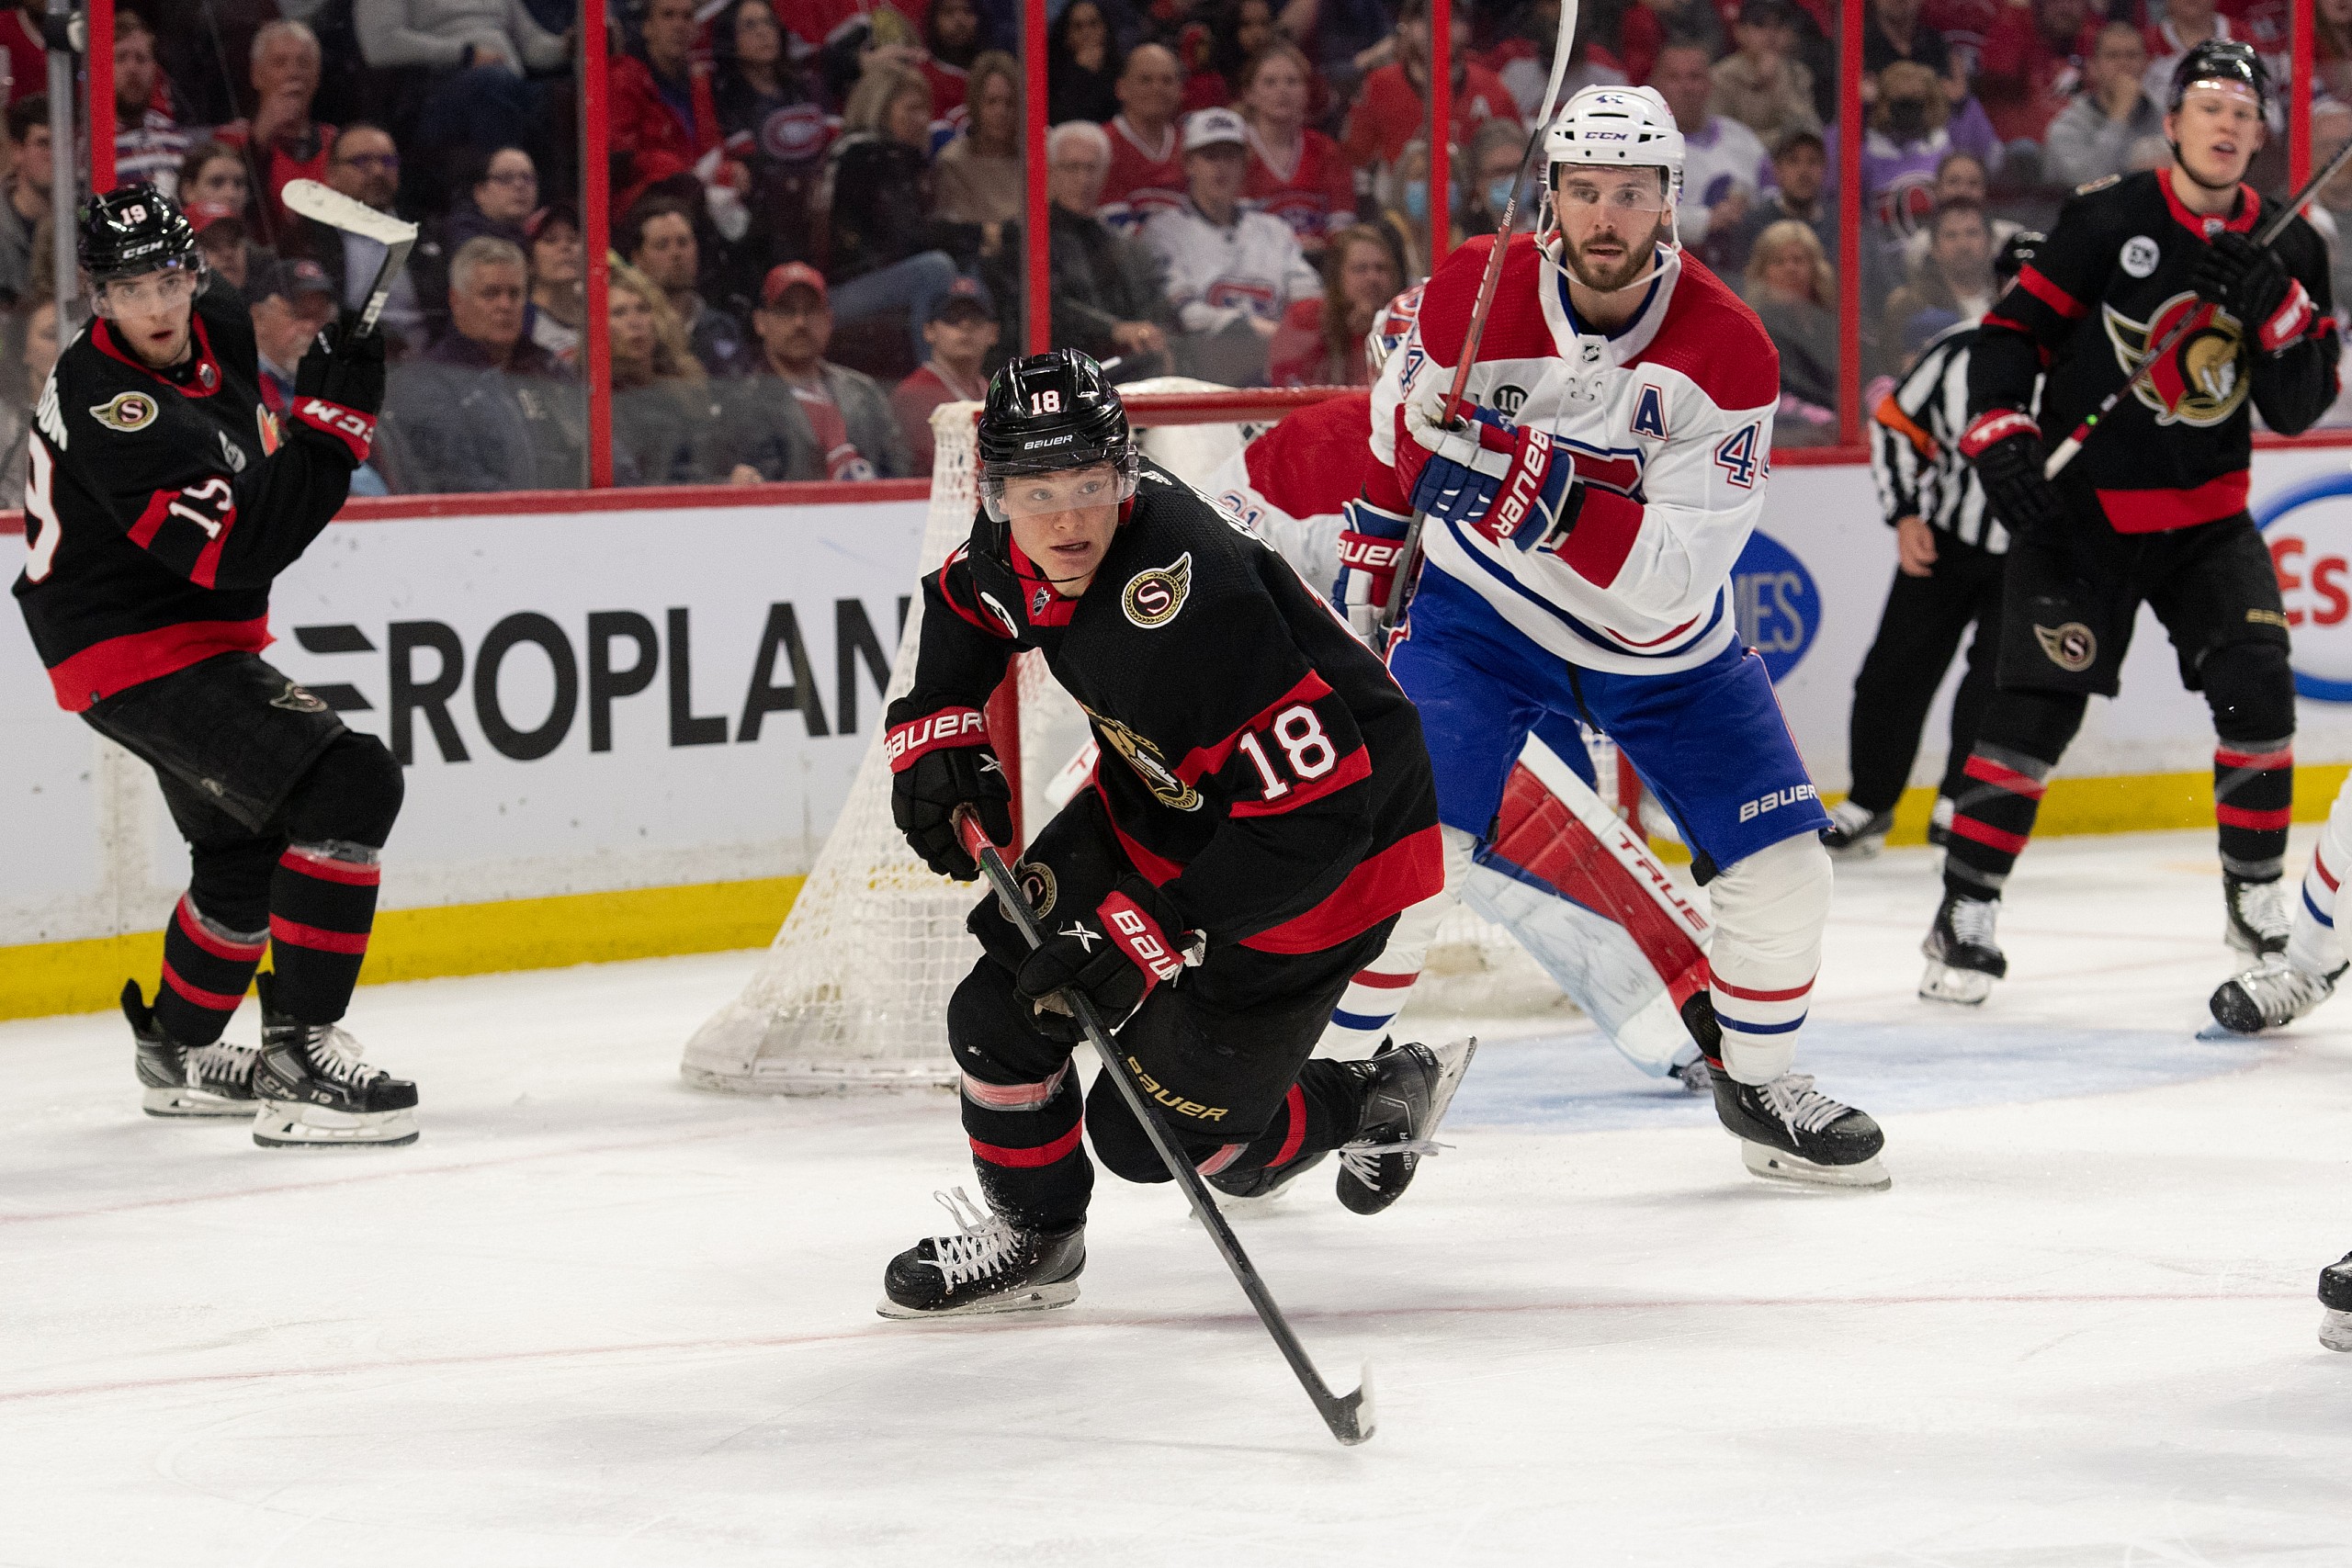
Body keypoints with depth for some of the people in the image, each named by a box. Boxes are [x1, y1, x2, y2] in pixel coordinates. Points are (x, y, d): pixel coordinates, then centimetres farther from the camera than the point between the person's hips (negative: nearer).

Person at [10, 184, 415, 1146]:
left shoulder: (218, 326, -1)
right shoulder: (112, 407, -29)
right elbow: (241, 550, -35)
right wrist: (330, 418, -34)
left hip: (190, 636, 10)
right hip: (135, 654, -10)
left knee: (247, 843, 28)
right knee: (351, 786, -24)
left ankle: (177, 1050, 48)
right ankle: (298, 1065, -26)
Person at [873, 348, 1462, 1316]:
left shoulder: (1195, 606, -38)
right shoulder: (1018, 547, -13)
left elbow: (1315, 817, -37)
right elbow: (966, 603, 15)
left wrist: (1148, 937, -35)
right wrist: (939, 735, 0)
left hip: (1324, 851, -8)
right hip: (1159, 796, 8)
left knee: (1155, 1132, -4)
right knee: (1004, 996, -1)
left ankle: (1375, 1101, 21)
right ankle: (1026, 1233, 21)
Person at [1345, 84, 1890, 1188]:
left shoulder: (1729, 354, -22)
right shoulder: (1473, 298, -17)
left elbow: (1670, 581, -28)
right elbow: (1402, 434, 6)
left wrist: (1556, 497, -42)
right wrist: (1369, 574, 12)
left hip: (1658, 653, 1)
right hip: (1478, 612, -1)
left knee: (1781, 866, -3)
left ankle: (1757, 1081, 23)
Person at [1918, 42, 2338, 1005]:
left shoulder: (2288, 250, 1)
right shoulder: (2107, 223, -10)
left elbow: (2298, 408, -2)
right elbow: (2012, 332, -6)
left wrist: (2274, 306, -17)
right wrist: (1999, 438, -18)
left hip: (2205, 519, 4)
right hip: (2079, 508, -3)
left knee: (2257, 690, -10)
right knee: (2040, 703, -11)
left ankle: (2256, 897, 8)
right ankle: (1966, 912, -2)